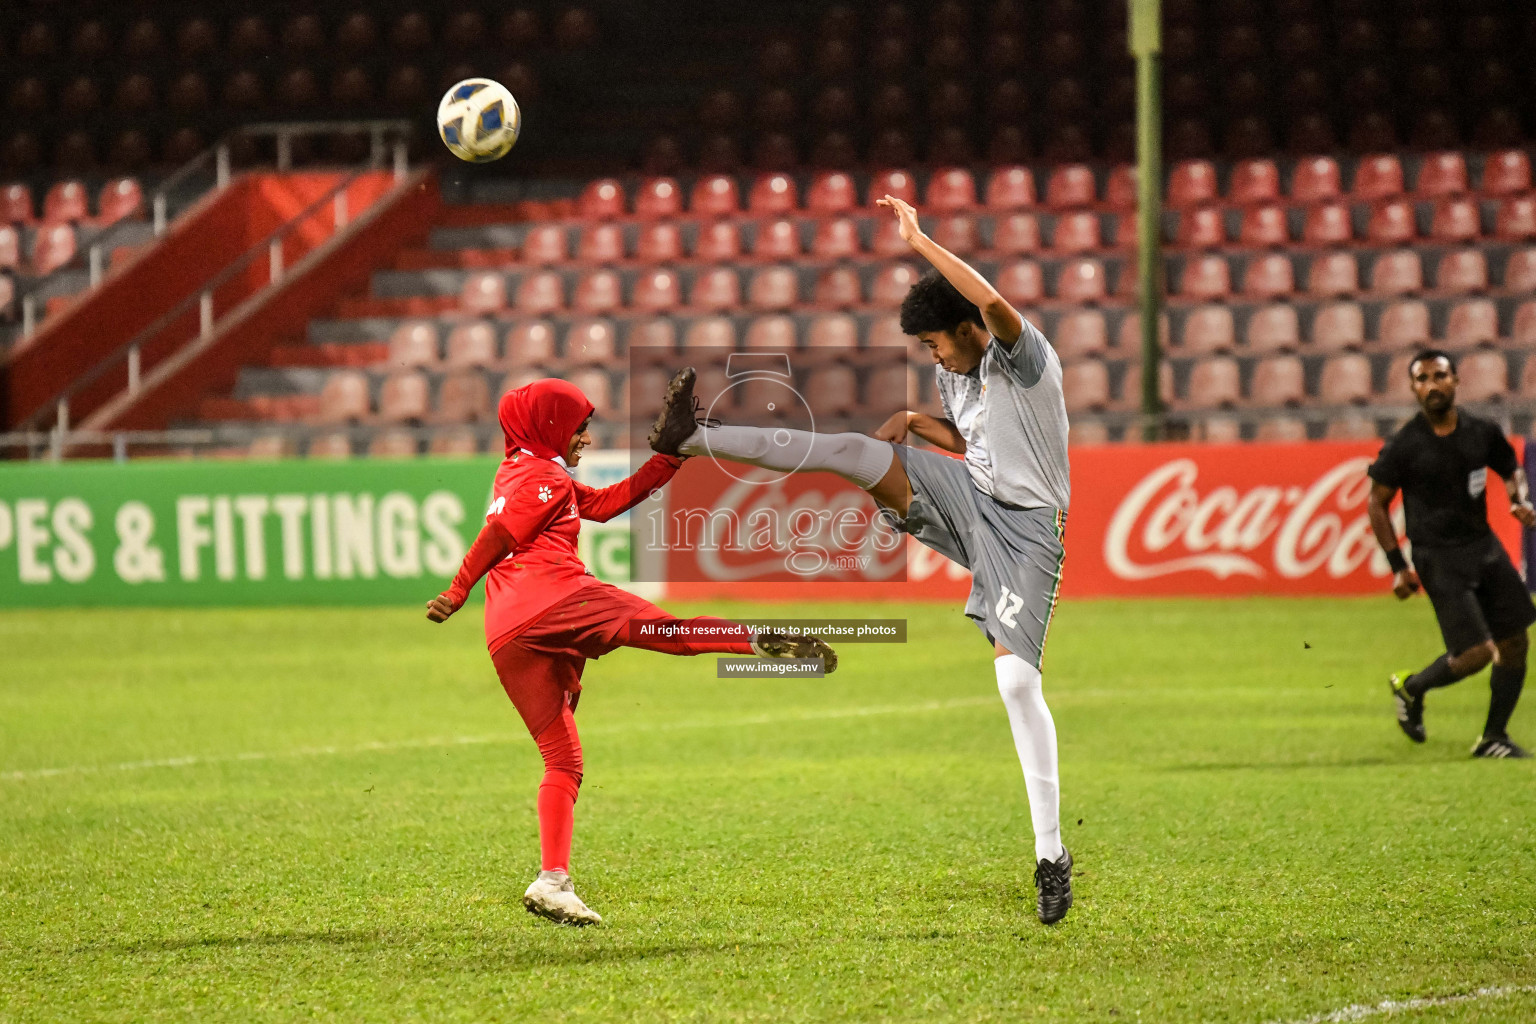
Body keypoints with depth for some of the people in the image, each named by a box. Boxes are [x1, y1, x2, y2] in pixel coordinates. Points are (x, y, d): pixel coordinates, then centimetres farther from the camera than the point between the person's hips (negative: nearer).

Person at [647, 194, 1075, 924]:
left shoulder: (1024, 358, -19)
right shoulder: (954, 374, 7)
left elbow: (995, 306, -42)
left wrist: (919, 241, -39)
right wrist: (914, 421, 6)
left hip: (1027, 528, -7)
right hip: (968, 499, 7)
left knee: (1015, 678, -15)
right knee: (856, 451, -11)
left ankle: (1051, 854, -8)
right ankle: (694, 439, -8)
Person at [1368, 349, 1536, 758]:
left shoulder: (1482, 432, 3)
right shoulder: (1404, 446, -10)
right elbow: (1377, 503, -3)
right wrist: (1398, 567, -9)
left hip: (1484, 546, 6)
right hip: (1438, 556, -6)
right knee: (1477, 652, -13)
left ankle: (1493, 738, 18)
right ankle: (1411, 688, 15)